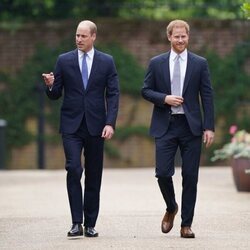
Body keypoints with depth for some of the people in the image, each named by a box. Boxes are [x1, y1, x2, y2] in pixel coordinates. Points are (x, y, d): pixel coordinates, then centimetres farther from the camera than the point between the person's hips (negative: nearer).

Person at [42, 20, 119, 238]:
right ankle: (77, 223, -13)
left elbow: (113, 95, 1)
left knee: (94, 176, 5)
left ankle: (90, 224, 12)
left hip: (96, 126, 1)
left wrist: (110, 123, -10)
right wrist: (50, 85, -16)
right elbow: (55, 95, 7)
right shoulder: (64, 61, 5)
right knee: (73, 170, -15)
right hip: (71, 125, -1)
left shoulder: (106, 62, 5)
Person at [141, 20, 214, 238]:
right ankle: (171, 209, 22)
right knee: (163, 173, -7)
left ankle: (186, 224, 9)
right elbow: (146, 91, 8)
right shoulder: (156, 63, 6)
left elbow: (207, 96, 3)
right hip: (165, 126, 0)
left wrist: (209, 127, -4)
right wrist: (164, 99, -11)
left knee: (190, 177, 0)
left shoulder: (200, 64, 4)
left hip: (191, 126, 0)